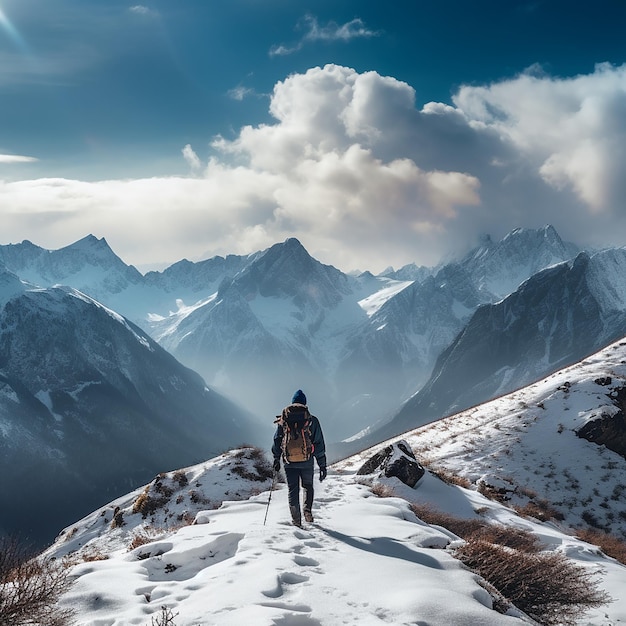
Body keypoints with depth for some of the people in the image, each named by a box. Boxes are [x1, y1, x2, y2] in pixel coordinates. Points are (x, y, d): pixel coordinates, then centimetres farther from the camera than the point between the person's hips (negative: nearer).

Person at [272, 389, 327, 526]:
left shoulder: (283, 419, 3)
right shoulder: (312, 420, -1)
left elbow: (277, 441, 9)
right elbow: (319, 444, 1)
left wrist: (276, 459, 20)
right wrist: (322, 465, 5)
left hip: (289, 462, 1)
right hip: (307, 462, -1)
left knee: (293, 490, 8)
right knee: (308, 486, 22)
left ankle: (296, 521, 3)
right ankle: (307, 510, 6)